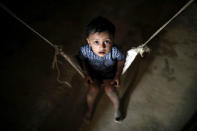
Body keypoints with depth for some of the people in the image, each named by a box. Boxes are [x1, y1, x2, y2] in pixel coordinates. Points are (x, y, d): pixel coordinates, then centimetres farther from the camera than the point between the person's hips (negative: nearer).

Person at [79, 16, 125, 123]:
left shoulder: (115, 52, -34)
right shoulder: (85, 50, -31)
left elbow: (121, 60, -10)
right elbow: (82, 60, -7)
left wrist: (117, 76, -12)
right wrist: (86, 75, -10)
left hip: (110, 74, 0)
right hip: (93, 74, 1)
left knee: (109, 89, -20)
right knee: (93, 89, -21)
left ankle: (117, 109, 12)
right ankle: (90, 110, 11)